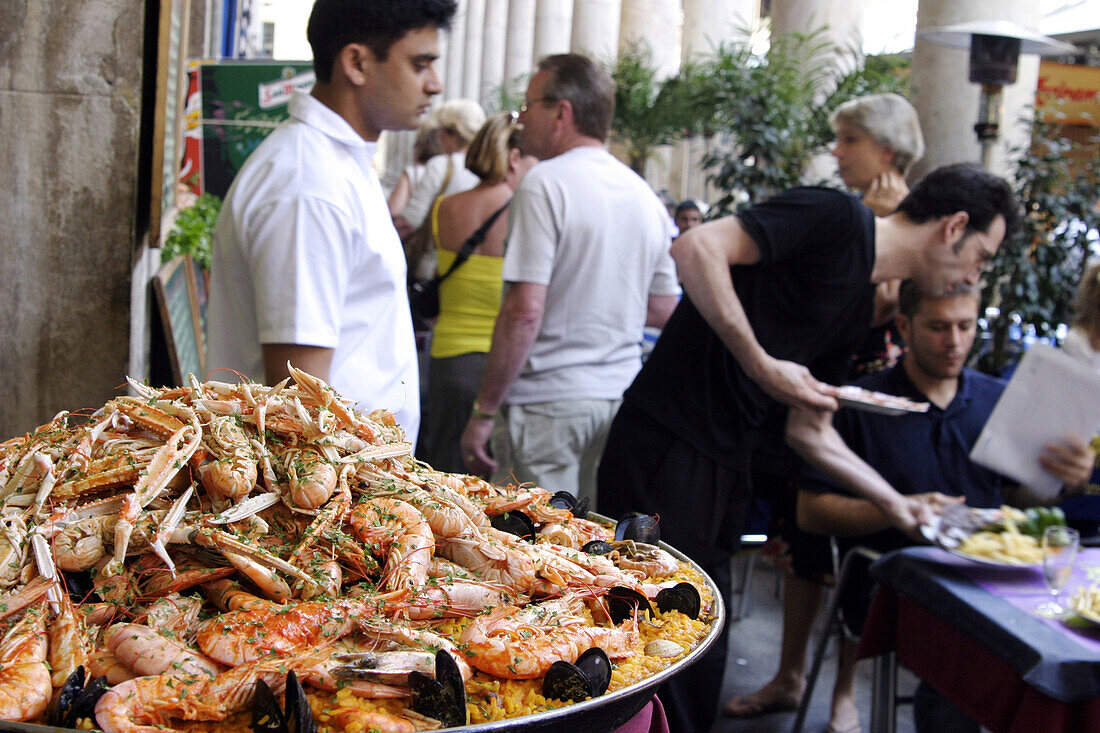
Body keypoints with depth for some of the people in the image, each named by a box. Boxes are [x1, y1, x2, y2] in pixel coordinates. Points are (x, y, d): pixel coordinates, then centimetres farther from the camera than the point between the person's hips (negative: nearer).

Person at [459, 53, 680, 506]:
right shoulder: (644, 194, 11)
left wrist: (483, 412, -13)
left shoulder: (546, 183, -11)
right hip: (621, 398, 7)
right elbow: (664, 310, 16)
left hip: (549, 403, -7)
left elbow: (524, 312, -18)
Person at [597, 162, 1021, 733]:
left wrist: (895, 504, 18)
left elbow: (807, 429, 21)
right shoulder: (839, 219, -9)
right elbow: (695, 248, -21)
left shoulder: (858, 309, 17)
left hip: (725, 468, 9)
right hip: (666, 448, -9)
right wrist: (761, 364, -22)